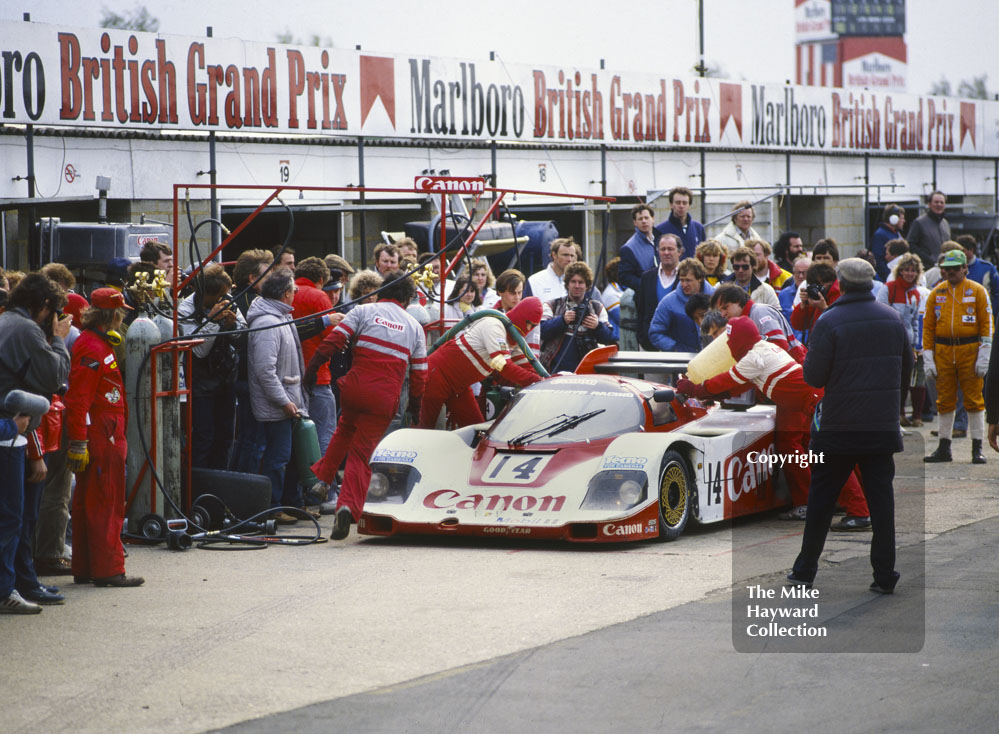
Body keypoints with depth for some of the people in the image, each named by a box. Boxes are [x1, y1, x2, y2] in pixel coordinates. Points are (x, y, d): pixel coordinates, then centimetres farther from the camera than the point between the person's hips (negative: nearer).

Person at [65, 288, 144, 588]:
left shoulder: (100, 344, 17)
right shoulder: (91, 348, -17)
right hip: (100, 438, -11)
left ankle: (85, 569, 18)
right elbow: (78, 399, -23)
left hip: (106, 437, 11)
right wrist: (78, 443, -26)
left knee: (88, 503, 13)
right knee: (105, 503, -7)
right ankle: (108, 570, -4)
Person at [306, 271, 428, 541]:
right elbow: (419, 374, 12)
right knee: (361, 452, 2)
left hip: (355, 387, 0)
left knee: (345, 430, 32)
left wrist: (310, 370, 0)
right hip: (386, 397, 0)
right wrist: (415, 410, 21)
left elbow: (333, 340, -5)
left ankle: (322, 475, 31)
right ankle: (348, 506, -15)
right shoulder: (414, 327, 13)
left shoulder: (363, 311, 7)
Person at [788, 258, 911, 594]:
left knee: (822, 498, 8)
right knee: (881, 498, 6)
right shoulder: (892, 318, 4)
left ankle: (805, 569, 13)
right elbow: (906, 364, 15)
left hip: (839, 427, -3)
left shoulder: (829, 322, -11)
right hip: (883, 426, 3)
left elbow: (813, 376, -12)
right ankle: (884, 574, 3)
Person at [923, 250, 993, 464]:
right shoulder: (936, 293, 8)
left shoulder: (977, 291, 1)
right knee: (945, 400, 6)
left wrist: (984, 357, -7)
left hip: (969, 350, -3)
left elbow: (986, 323, -1)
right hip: (943, 352, 3)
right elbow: (928, 327, 9)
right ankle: (944, 448, 13)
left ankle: (977, 448, 4)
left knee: (974, 399, -1)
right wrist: (928, 358, 2)